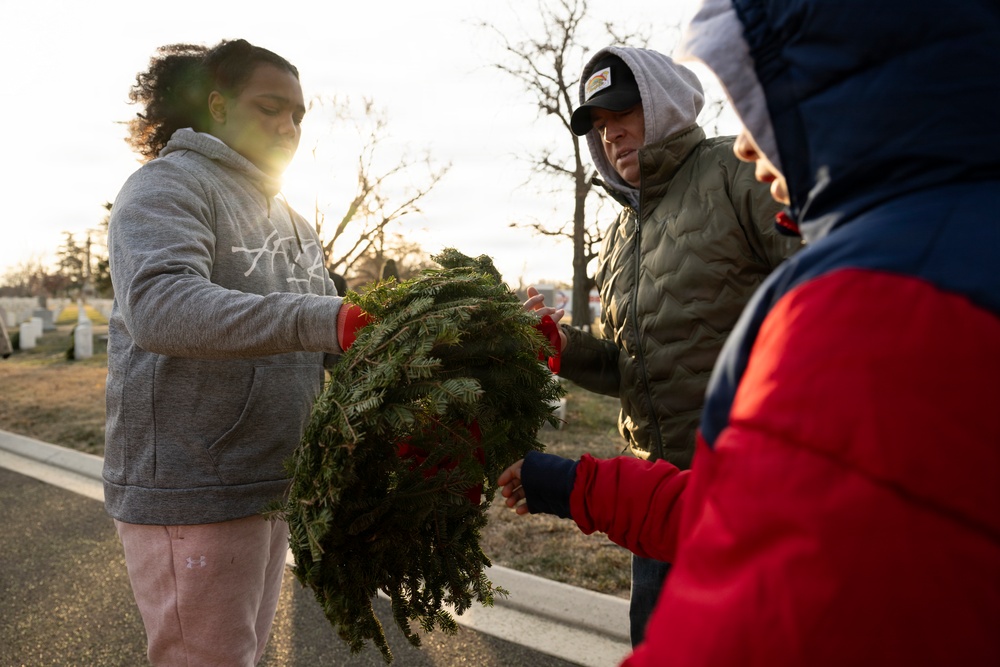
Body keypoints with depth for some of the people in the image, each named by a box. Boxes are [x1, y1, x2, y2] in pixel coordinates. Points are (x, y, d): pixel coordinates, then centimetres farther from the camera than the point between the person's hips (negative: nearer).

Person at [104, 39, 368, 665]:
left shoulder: (291, 220, 16)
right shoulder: (169, 185, -9)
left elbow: (332, 336, 8)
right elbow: (159, 308, -29)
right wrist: (325, 321, -38)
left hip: (273, 488, 8)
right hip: (190, 494, -8)